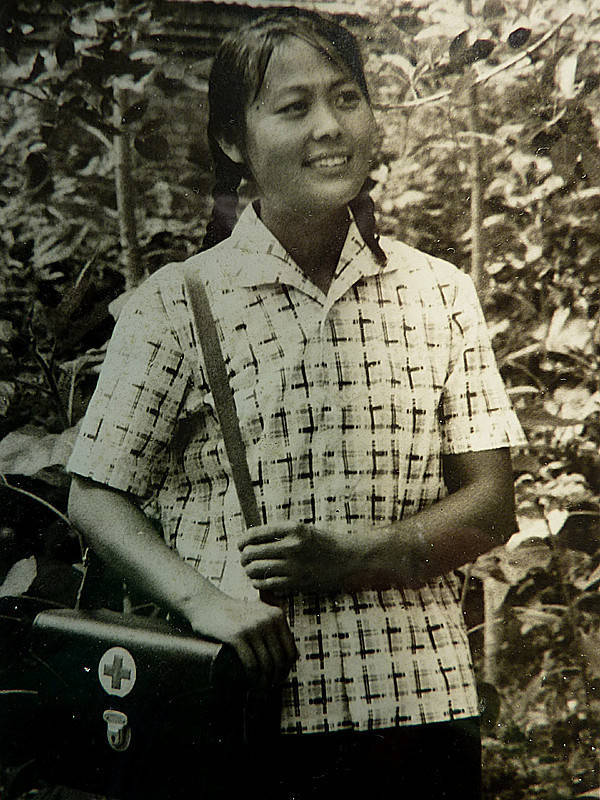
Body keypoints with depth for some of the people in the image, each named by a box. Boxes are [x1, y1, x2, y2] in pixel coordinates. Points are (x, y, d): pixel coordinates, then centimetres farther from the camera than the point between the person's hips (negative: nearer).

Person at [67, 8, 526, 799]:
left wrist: (366, 554, -14)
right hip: (245, 715, -2)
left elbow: (491, 505, 3)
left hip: (421, 700, 2)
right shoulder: (176, 304, -2)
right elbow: (97, 497, 0)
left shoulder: (440, 296, 4)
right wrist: (203, 600, -17)